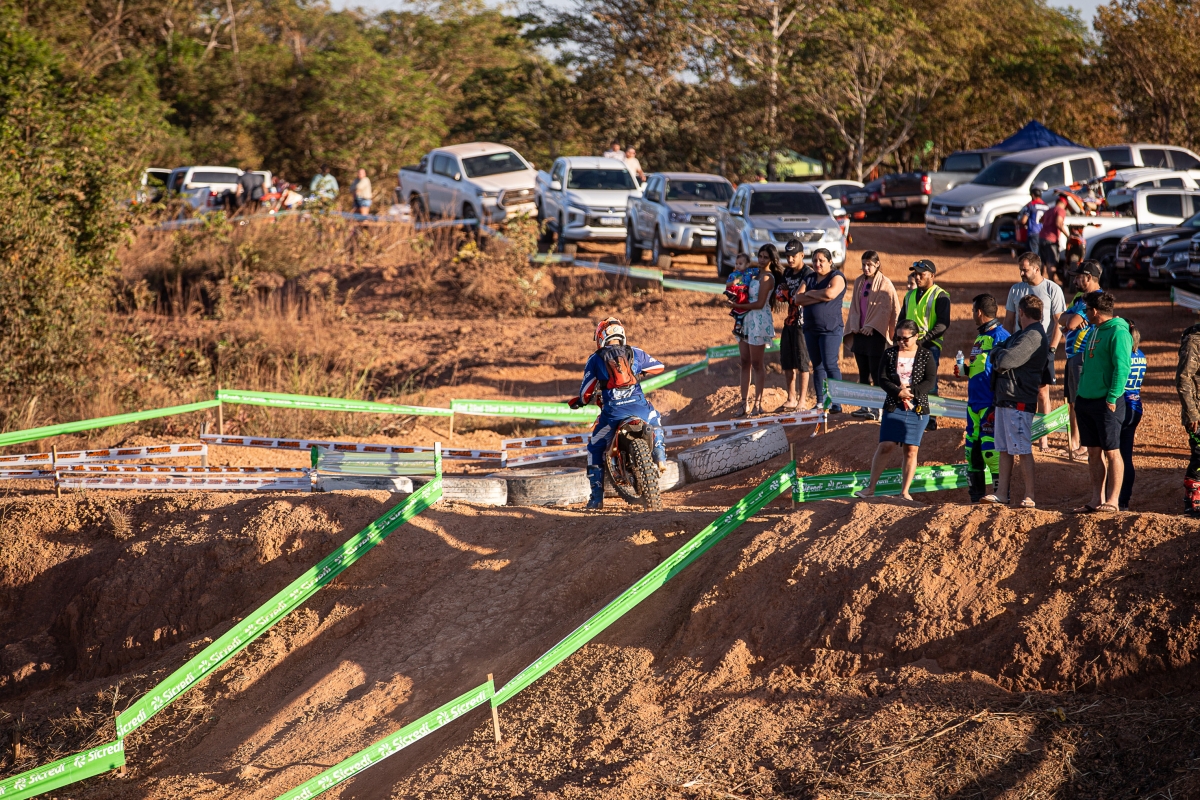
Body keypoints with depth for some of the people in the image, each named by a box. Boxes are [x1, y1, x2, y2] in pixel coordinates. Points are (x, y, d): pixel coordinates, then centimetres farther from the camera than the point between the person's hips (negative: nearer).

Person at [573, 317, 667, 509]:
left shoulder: (595, 359, 9)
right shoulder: (635, 353, 15)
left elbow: (586, 392, 7)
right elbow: (660, 366, 30)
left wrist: (579, 401, 31)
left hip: (612, 411, -2)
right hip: (639, 406, 2)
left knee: (595, 449, 16)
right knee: (655, 422, 38)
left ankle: (597, 497, 8)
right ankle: (660, 456, 15)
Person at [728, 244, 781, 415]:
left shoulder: (767, 277, -11)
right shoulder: (756, 274, 15)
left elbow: (759, 303, -16)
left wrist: (737, 306, -10)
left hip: (759, 321, -9)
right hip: (747, 321, 9)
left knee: (756, 364, -3)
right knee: (745, 362, 7)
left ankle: (757, 404, 3)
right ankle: (745, 403, 9)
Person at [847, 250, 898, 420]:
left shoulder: (885, 284, -6)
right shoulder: (859, 282, 11)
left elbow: (886, 308, -11)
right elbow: (854, 305, 14)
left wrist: (871, 326, -15)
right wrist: (854, 325, -1)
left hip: (876, 333, -6)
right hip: (860, 332, 6)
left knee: (876, 371, -5)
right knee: (863, 371, 9)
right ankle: (865, 406, 15)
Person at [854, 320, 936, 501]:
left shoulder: (926, 356, 2)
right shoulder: (889, 354, 5)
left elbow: (930, 382, -6)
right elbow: (881, 379, -1)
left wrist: (911, 391, -19)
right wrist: (898, 392, -16)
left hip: (918, 409, 0)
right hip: (893, 407, 0)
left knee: (911, 450, 0)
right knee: (885, 446, -7)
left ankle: (905, 492, 7)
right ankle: (871, 487, -1)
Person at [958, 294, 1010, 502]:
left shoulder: (1000, 337, -12)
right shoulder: (980, 338, 17)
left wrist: (998, 405, -19)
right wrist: (964, 372, 8)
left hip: (991, 405, -9)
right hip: (974, 404, 9)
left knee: (991, 449, -10)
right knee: (972, 449, 11)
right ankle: (976, 493, 18)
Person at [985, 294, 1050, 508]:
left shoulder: (1033, 336, -14)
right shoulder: (1021, 334, 19)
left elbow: (1005, 360, -22)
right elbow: (995, 357, 20)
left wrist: (998, 353, -3)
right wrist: (999, 353, 1)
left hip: (1019, 402, -10)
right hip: (1005, 399, 10)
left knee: (1023, 450, -5)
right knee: (1004, 450, 10)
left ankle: (1029, 497, -2)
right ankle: (1002, 494, 12)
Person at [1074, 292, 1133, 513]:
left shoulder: (1118, 332, -13)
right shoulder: (1094, 331, 16)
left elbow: (1122, 368, -18)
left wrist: (1112, 398, -21)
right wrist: (1081, 398, 17)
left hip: (1107, 403, -9)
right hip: (1086, 400, 9)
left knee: (1111, 452, -3)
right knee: (1094, 452, 10)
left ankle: (1112, 501, -1)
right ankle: (1096, 500, 14)